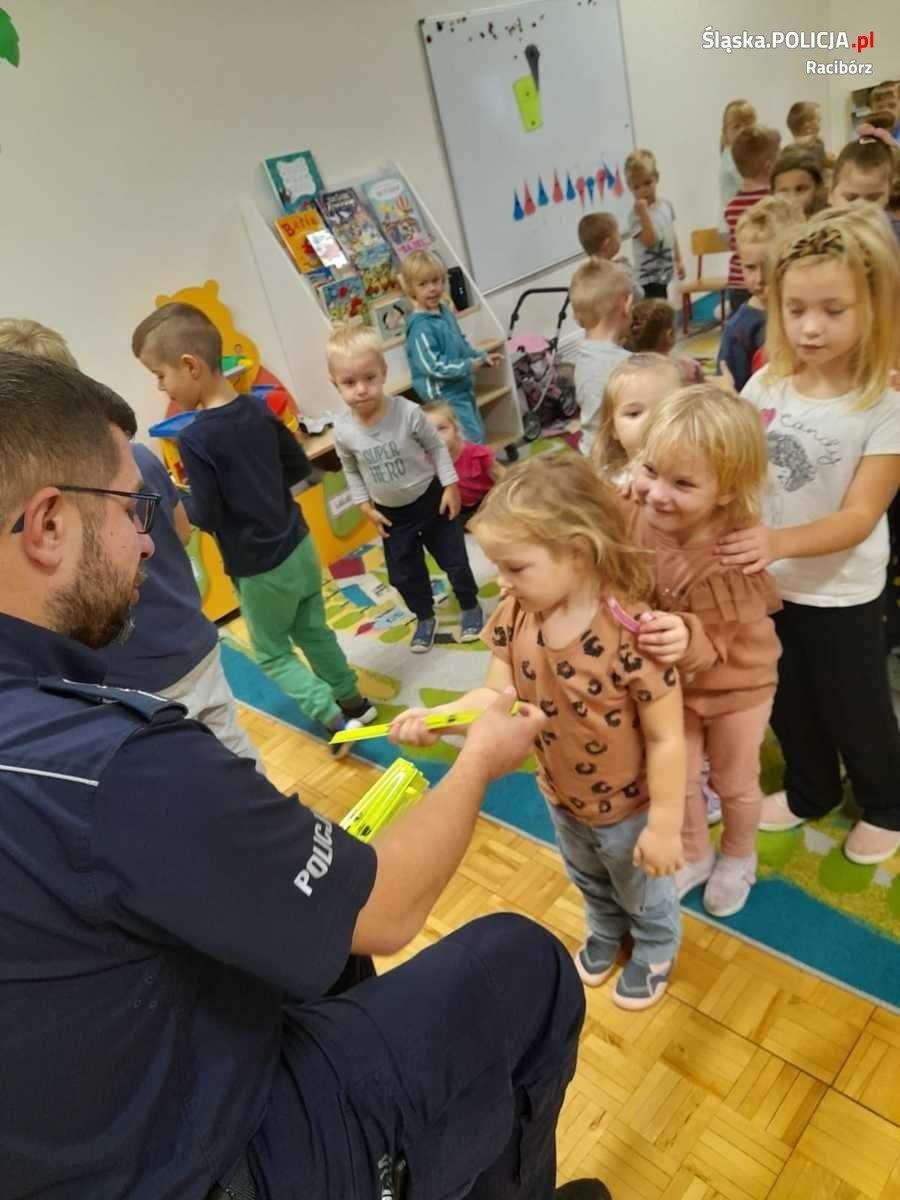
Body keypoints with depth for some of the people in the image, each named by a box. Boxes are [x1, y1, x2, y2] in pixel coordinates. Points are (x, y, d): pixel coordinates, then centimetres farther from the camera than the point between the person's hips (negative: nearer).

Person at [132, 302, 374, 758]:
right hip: (299, 545, 7)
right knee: (314, 631, 24)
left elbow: (206, 516, -17)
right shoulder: (259, 409, -2)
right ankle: (353, 701, 37)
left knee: (271, 653, 13)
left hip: (259, 567, -7)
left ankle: (336, 720, 7)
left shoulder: (194, 438, -22)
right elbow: (299, 467, 9)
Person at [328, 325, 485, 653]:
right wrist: (365, 505, -1)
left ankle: (470, 606, 36)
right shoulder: (343, 431, -17)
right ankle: (425, 618, 38)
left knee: (454, 559, 10)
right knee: (403, 574, 13)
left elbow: (436, 447, -10)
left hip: (430, 499, -2)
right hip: (391, 513, 3)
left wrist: (450, 485, -10)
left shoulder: (408, 412, -24)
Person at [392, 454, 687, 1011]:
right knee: (589, 881, 35)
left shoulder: (631, 633, -38)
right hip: (561, 795, 6)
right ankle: (606, 932, 66)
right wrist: (437, 718, -31)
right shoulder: (514, 613, -18)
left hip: (628, 805, -5)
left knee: (643, 892, 27)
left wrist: (664, 825, -21)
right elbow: (498, 694, -14)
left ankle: (657, 950, 58)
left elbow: (666, 738, -29)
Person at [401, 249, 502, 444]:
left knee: (479, 436, 21)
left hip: (464, 388, 9)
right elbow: (433, 366, -25)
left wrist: (482, 357, 8)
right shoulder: (420, 327, -22)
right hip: (445, 395, -9)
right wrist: (469, 365, -21)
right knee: (472, 442, -6)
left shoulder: (444, 310, 6)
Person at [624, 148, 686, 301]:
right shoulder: (636, 214, -17)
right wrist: (644, 213, -33)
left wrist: (679, 260, 16)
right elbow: (649, 241, -27)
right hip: (648, 278, -8)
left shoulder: (666, 204, 5)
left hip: (664, 274, 8)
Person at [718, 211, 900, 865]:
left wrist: (780, 541, -38)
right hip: (767, 579, 4)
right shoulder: (767, 384, -7)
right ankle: (811, 790, 48)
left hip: (841, 592, -4)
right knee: (787, 699, 21)